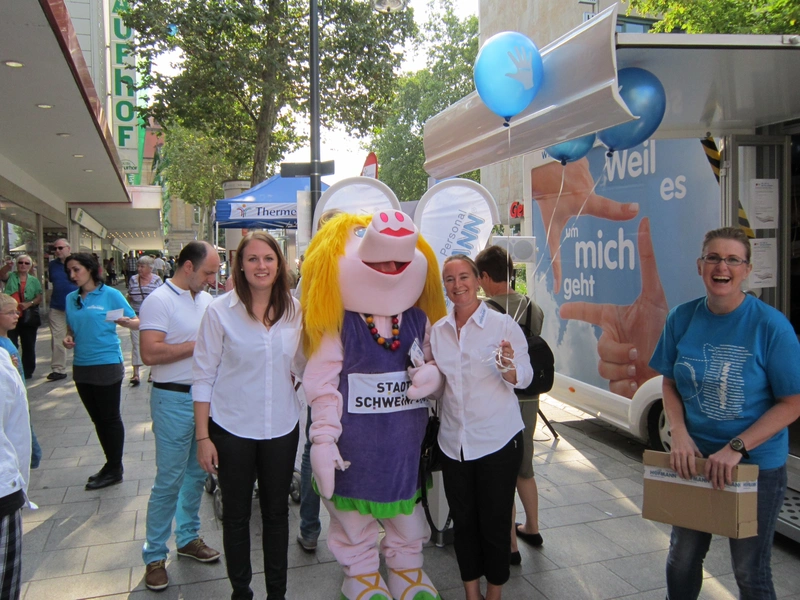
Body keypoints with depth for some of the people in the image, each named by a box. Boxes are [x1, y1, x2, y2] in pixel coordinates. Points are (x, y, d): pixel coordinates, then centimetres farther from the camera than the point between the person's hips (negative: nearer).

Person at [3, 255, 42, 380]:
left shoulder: (34, 280, 10)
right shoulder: (11, 277, 8)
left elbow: (39, 298, 4)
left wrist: (29, 303, -14)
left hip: (29, 317, 1)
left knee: (29, 346, 8)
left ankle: (28, 371, 17)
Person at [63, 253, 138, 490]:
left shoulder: (110, 294, -8)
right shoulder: (71, 298, 9)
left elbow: (137, 322, -8)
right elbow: (72, 328, 20)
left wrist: (126, 322, -29)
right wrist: (68, 338, -1)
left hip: (107, 364, -6)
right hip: (81, 365, 6)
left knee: (110, 418, 3)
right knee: (97, 419, 15)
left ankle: (115, 470, 15)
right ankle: (111, 464, 28)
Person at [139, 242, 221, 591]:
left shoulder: (208, 300, 9)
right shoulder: (159, 300, -12)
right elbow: (150, 353, -22)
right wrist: (199, 345, -18)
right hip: (174, 399, -7)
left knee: (197, 473, 16)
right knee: (169, 480, 1)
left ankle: (188, 537, 33)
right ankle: (154, 555, 16)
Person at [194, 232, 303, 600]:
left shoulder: (294, 311, -1)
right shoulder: (220, 311, -10)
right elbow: (204, 376, -7)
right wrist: (203, 436, -8)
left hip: (282, 429, 3)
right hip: (233, 430, -2)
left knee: (277, 512, 16)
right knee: (236, 514, 14)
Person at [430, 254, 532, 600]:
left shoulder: (502, 324, -8)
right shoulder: (437, 330, 5)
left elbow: (525, 378, -7)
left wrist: (509, 369, -29)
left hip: (498, 440, -4)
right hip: (454, 442, 4)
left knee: (495, 522, 9)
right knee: (463, 521, 14)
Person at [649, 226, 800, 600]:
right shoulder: (682, 319, -5)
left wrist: (737, 448, -21)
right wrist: (680, 435, -11)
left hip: (757, 464, -3)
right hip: (694, 457, 4)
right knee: (682, 558, 20)